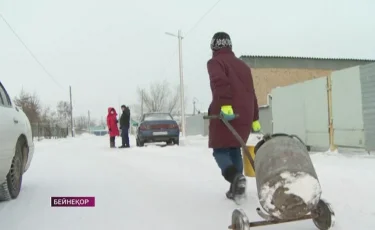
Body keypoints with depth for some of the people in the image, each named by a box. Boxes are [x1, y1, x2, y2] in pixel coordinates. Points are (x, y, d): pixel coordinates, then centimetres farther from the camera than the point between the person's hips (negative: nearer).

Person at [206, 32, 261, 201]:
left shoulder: (215, 62, 2)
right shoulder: (243, 65, 21)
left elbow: (220, 81, -20)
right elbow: (251, 93, 19)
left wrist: (225, 104, -29)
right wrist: (255, 118, 21)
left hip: (225, 113, -6)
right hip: (245, 115, 6)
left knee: (220, 150, 5)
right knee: (235, 149, 18)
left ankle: (235, 176, -21)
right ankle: (236, 187, 13)